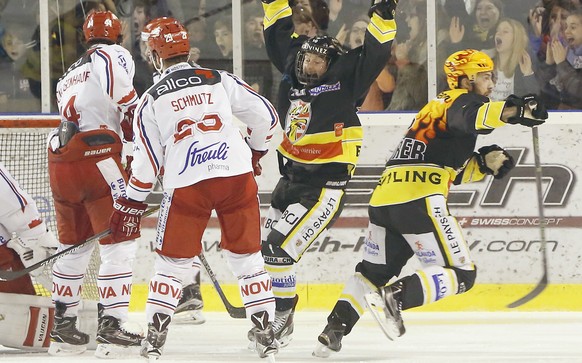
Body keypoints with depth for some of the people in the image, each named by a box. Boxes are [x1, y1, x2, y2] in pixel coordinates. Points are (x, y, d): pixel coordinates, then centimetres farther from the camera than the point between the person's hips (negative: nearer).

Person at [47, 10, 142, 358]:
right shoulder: (114, 55, 6)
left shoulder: (68, 76, 30)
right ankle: (112, 328, -11)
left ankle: (62, 327, 21)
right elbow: (129, 106, -7)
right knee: (119, 243, -4)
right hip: (96, 154, -7)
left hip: (59, 159, 7)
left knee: (74, 244, 18)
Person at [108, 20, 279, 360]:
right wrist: (255, 151, 28)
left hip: (187, 185, -1)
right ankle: (266, 332, 9)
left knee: (173, 261, 11)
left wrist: (130, 207, 16)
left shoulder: (151, 100, 8)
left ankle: (155, 335, 5)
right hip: (237, 174, 1)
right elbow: (266, 115, 10)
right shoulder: (221, 80, 10)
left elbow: (147, 160, 7)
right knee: (247, 256, 12)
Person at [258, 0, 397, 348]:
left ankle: (283, 316, -2)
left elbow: (374, 55, -18)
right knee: (268, 245, 11)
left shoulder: (343, 82, -9)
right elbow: (280, 37, 19)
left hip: (326, 185, -8)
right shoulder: (293, 77, 7)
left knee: (279, 247, -15)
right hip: (292, 176, 8)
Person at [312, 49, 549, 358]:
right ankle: (392, 298, -19)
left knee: (373, 271, 23)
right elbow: (472, 117, -26)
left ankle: (333, 331, 11)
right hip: (418, 201, -9)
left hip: (383, 199, 9)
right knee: (460, 274, -4)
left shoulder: (436, 107, 30)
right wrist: (512, 111, -39)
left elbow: (454, 171, 30)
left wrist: (484, 163, 15)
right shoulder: (460, 101, 2)